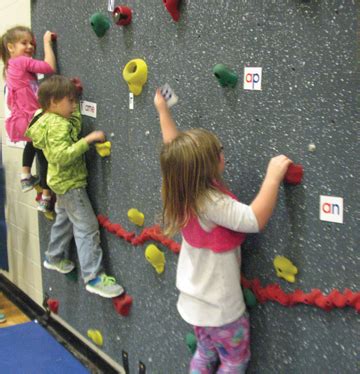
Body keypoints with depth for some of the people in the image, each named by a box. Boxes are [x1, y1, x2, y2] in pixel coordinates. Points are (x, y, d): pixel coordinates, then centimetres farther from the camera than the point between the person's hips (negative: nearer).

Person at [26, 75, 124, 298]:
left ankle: (54, 257, 44)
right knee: (87, 227, -8)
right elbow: (62, 156, -35)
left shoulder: (48, 119, 5)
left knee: (65, 220, 26)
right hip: (70, 183, -10)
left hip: (63, 181, 10)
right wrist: (87, 140, -35)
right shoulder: (58, 125, -25)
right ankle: (93, 277, -5)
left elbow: (75, 121, 21)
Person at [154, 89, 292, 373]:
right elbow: (255, 220, -39)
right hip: (220, 306, -8)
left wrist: (162, 109, 15)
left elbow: (172, 150, 6)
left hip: (196, 299, 8)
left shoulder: (184, 190, -9)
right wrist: (273, 177, -32)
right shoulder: (211, 203, -33)